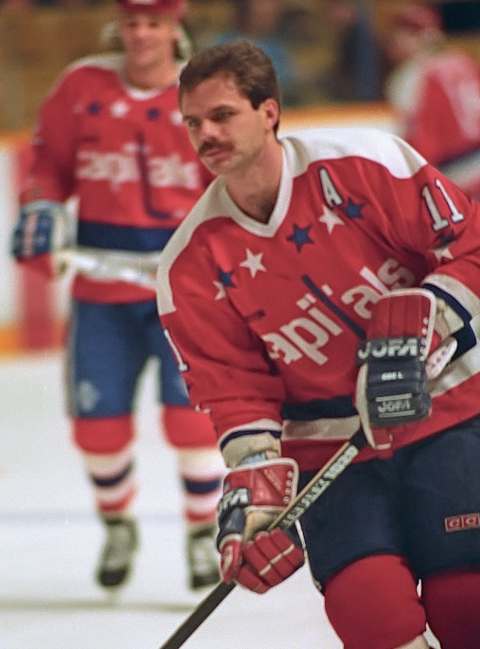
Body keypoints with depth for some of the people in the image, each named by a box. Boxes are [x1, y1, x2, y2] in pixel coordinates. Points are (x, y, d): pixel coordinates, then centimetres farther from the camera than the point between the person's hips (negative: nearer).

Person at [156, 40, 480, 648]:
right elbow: (235, 390, -3)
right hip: (329, 450, 2)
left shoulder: (364, 162, -11)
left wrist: (418, 319, -22)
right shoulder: (193, 263, -3)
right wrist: (256, 488, -16)